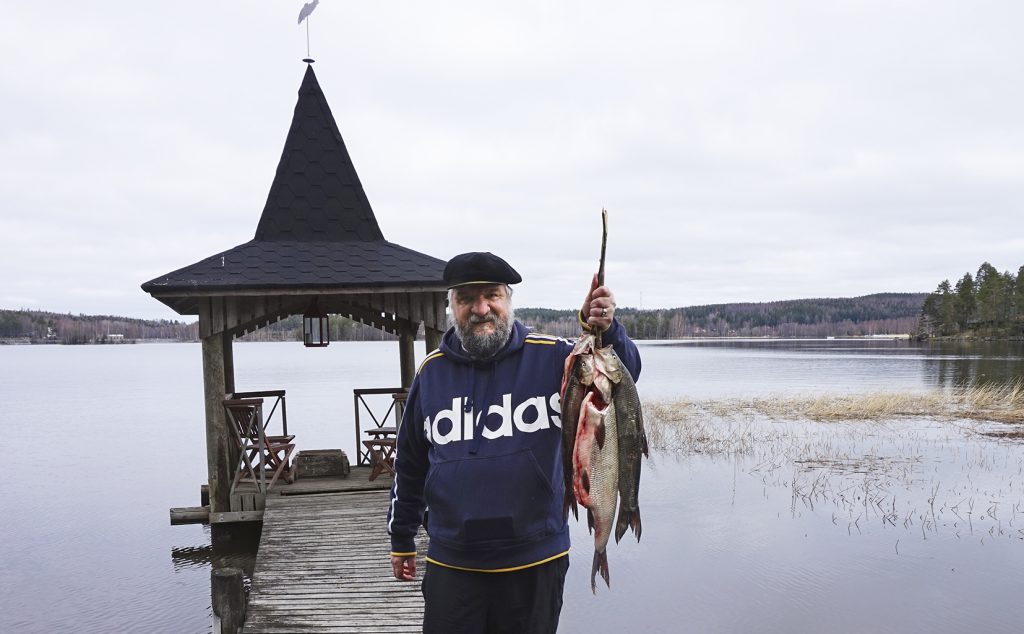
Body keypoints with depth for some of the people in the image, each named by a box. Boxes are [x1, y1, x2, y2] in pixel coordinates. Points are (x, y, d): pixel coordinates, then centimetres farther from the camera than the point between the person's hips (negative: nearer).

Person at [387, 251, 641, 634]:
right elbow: (409, 463, 12)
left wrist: (605, 331, -31)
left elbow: (623, 375, -11)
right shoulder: (432, 370, 2)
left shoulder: (551, 357, -6)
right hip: (451, 565, 1)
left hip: (535, 563, -1)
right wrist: (401, 538, 18)